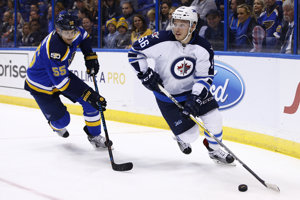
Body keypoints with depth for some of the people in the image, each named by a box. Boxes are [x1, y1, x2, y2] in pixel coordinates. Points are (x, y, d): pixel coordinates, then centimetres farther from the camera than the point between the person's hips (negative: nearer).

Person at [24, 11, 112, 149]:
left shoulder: (74, 33, -17)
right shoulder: (54, 49, -40)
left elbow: (83, 36, 11)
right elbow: (62, 82, -37)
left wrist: (90, 56, -2)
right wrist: (88, 95, -38)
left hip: (61, 72, 7)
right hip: (41, 84, -7)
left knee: (91, 100, -7)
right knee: (62, 121, -4)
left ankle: (94, 136, 9)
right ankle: (56, 126, 34)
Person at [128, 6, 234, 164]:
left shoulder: (203, 48, -17)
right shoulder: (162, 40, -24)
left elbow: (205, 77, -14)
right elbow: (135, 52, -12)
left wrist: (195, 98, -27)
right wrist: (145, 74, -18)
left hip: (193, 88, 3)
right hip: (167, 95, -3)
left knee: (213, 117, -10)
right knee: (189, 134, -4)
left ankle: (214, 150, 19)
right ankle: (181, 138, 36)